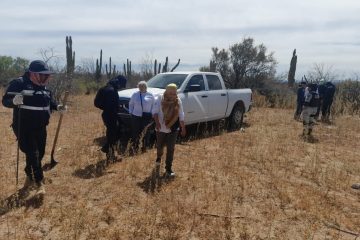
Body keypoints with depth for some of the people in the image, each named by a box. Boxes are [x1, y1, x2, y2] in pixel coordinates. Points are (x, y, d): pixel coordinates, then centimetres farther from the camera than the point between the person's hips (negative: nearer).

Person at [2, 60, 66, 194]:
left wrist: (57, 107, 1)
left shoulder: (44, 86, 8)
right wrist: (14, 101, -38)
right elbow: (5, 100, -15)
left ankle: (30, 176, 37)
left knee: (39, 153, 14)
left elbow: (49, 101, 20)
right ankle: (39, 182, 3)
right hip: (24, 127, -7)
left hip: (40, 127, 7)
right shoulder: (19, 83, -13)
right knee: (32, 153, -8)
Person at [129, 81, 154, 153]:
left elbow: (153, 105, 5)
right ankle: (135, 146, 18)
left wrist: (152, 114, -2)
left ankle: (144, 147, 21)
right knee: (135, 132, 3)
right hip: (136, 116, 1)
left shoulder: (150, 95, 3)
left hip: (147, 117, -1)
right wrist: (131, 112, 7)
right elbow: (131, 104, 13)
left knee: (146, 132, 6)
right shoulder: (135, 94, 6)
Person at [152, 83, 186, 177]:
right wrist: (157, 122, -33)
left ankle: (168, 169, 7)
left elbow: (181, 115, 3)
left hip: (173, 129, 0)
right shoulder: (160, 99, -11)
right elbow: (155, 111, -17)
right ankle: (159, 157, 52)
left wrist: (183, 128, 6)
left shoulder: (178, 101, -3)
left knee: (170, 149, -2)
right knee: (159, 146, 17)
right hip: (161, 128, 0)